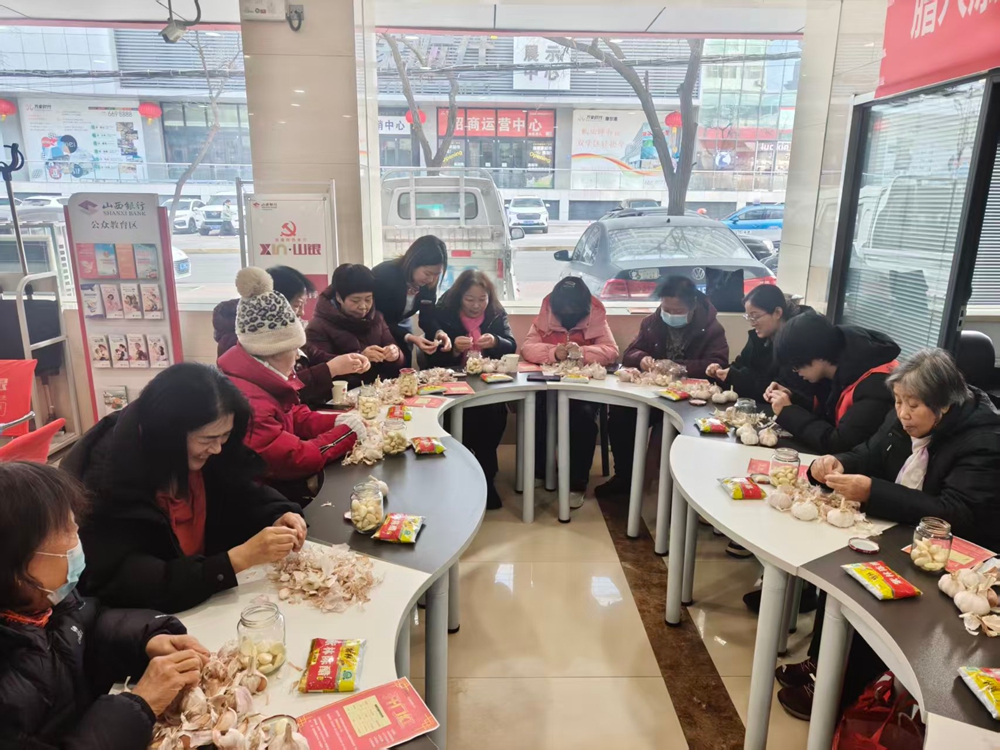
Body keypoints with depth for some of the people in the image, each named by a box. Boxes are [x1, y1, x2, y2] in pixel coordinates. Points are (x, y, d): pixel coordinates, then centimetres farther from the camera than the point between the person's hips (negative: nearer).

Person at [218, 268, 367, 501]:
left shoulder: (262, 376, 0)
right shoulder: (245, 401, -31)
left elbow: (296, 417, 12)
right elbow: (295, 459, -28)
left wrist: (336, 421, -6)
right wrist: (346, 432, -15)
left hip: (280, 482, 9)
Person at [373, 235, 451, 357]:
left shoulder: (429, 283, -17)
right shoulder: (384, 274, -32)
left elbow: (427, 318, -14)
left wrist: (438, 332, -36)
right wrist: (409, 338, -44)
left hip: (400, 324, 5)